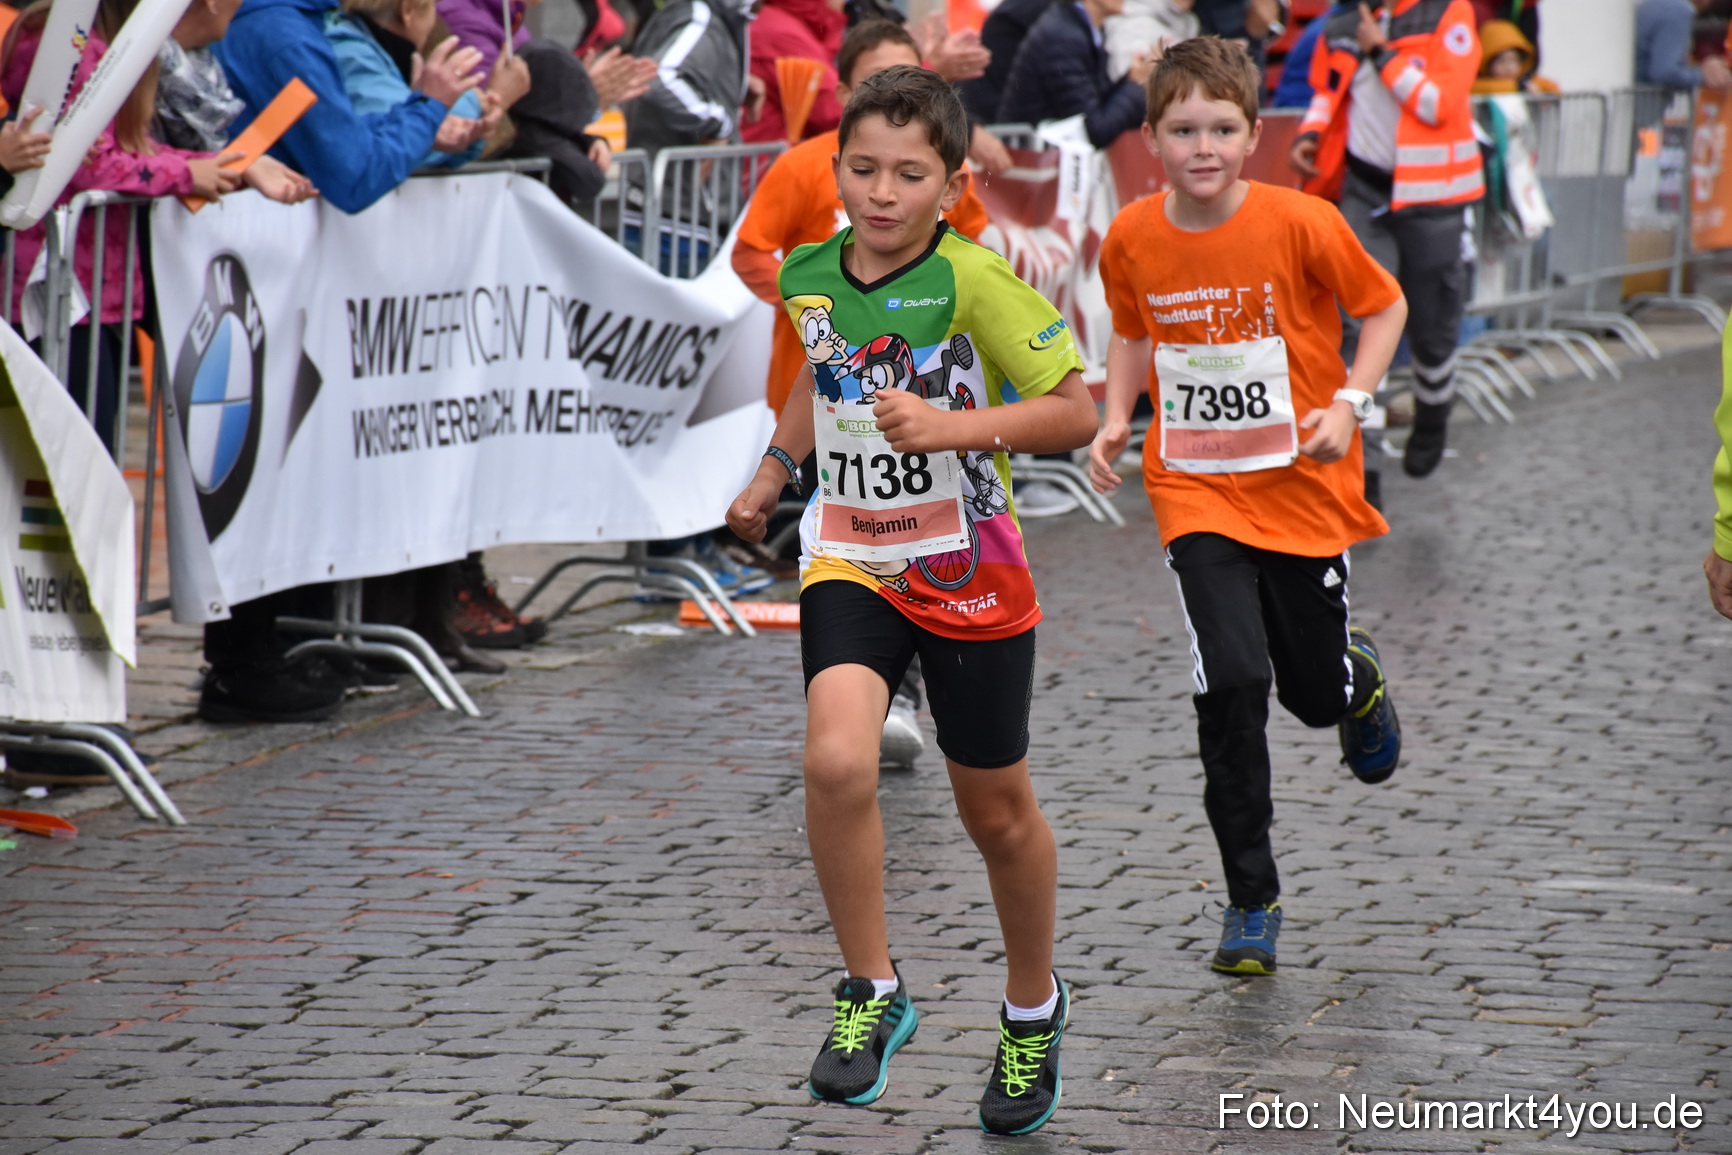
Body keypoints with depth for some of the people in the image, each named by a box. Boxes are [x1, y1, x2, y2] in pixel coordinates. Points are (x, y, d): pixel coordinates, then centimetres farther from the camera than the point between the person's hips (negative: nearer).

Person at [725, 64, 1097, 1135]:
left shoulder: (975, 282, -17)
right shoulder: (808, 276, -1)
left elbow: (1075, 410, -16)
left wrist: (951, 427, -26)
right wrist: (776, 467, 18)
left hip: (972, 575, -3)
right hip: (851, 561, 3)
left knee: (997, 812, 12)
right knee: (838, 763, -23)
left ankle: (1035, 1007, 38)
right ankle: (873, 993, -5)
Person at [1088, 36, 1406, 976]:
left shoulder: (1301, 225, -15)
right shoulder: (1131, 240, -6)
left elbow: (1384, 306, 0)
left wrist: (1348, 405, -14)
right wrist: (1116, 420, -2)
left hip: (1302, 488, -1)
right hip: (1195, 493, 1)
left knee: (1315, 694, 9)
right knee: (1231, 684, -16)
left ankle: (1357, 675, 50)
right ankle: (1251, 901, -4)